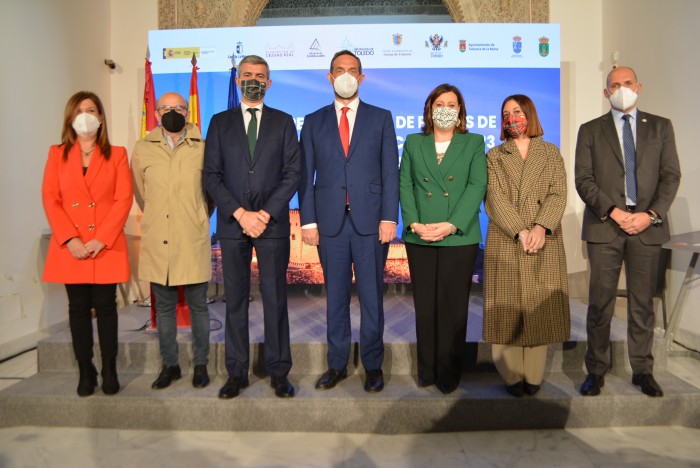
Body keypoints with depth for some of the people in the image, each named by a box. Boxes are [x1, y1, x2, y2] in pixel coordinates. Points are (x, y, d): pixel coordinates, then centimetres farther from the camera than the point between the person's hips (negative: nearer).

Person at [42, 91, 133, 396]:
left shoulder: (117, 154, 6)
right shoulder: (57, 154, 10)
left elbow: (124, 199, -3)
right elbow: (50, 199, 2)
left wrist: (101, 239, -13)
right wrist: (70, 239, -10)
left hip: (106, 246, -1)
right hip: (70, 248, 2)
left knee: (105, 307, 2)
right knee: (79, 309, 6)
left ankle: (109, 371, 13)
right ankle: (85, 373, 17)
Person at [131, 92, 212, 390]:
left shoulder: (203, 148, -1)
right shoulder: (143, 149, 5)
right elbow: (140, 194, 16)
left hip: (194, 242, -2)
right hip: (157, 242, 2)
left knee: (198, 305, 7)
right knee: (164, 307, 11)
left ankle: (200, 365, 21)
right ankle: (169, 365, 25)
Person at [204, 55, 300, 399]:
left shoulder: (283, 122, 10)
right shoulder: (220, 122, 11)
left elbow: (292, 173, 1)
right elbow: (211, 175, 4)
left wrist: (265, 214, -10)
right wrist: (240, 213, -9)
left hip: (273, 223, -1)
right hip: (232, 223, 1)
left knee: (275, 298, 2)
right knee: (235, 299, 6)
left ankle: (278, 372, 13)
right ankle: (237, 373, 16)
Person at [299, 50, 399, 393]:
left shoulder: (381, 118, 9)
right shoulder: (314, 122, 11)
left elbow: (390, 172, 2)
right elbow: (306, 175, 6)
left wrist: (389, 217, -7)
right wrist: (308, 220, -2)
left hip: (370, 220, -1)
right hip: (330, 222, 1)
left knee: (372, 295, 5)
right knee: (335, 296, 9)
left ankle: (373, 366, 19)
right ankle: (337, 364, 22)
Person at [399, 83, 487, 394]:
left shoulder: (474, 142, 10)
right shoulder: (413, 143, 14)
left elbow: (477, 185, -2)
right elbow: (405, 185, 5)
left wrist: (451, 225, -14)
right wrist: (414, 223, -11)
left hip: (459, 238, -1)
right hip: (419, 238, 2)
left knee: (453, 308, 2)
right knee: (425, 306, 6)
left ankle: (449, 373, 15)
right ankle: (427, 370, 18)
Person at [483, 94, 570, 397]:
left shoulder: (551, 153, 14)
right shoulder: (494, 156, 12)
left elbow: (558, 195, 2)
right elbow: (495, 199, -1)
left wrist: (541, 228, -15)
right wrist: (520, 232, -15)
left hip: (544, 243, 1)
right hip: (505, 244, -1)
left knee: (539, 306, 2)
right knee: (506, 307, -1)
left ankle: (533, 376, 11)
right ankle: (512, 375, 8)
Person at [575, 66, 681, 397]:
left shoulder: (660, 127, 12)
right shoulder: (590, 130, 8)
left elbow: (671, 175, 5)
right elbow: (583, 179, 0)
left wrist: (652, 214, -9)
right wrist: (613, 211, -13)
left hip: (647, 225, 1)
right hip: (604, 225, -1)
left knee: (642, 303, 8)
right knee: (600, 303, 1)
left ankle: (642, 370, 20)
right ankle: (596, 370, 13)